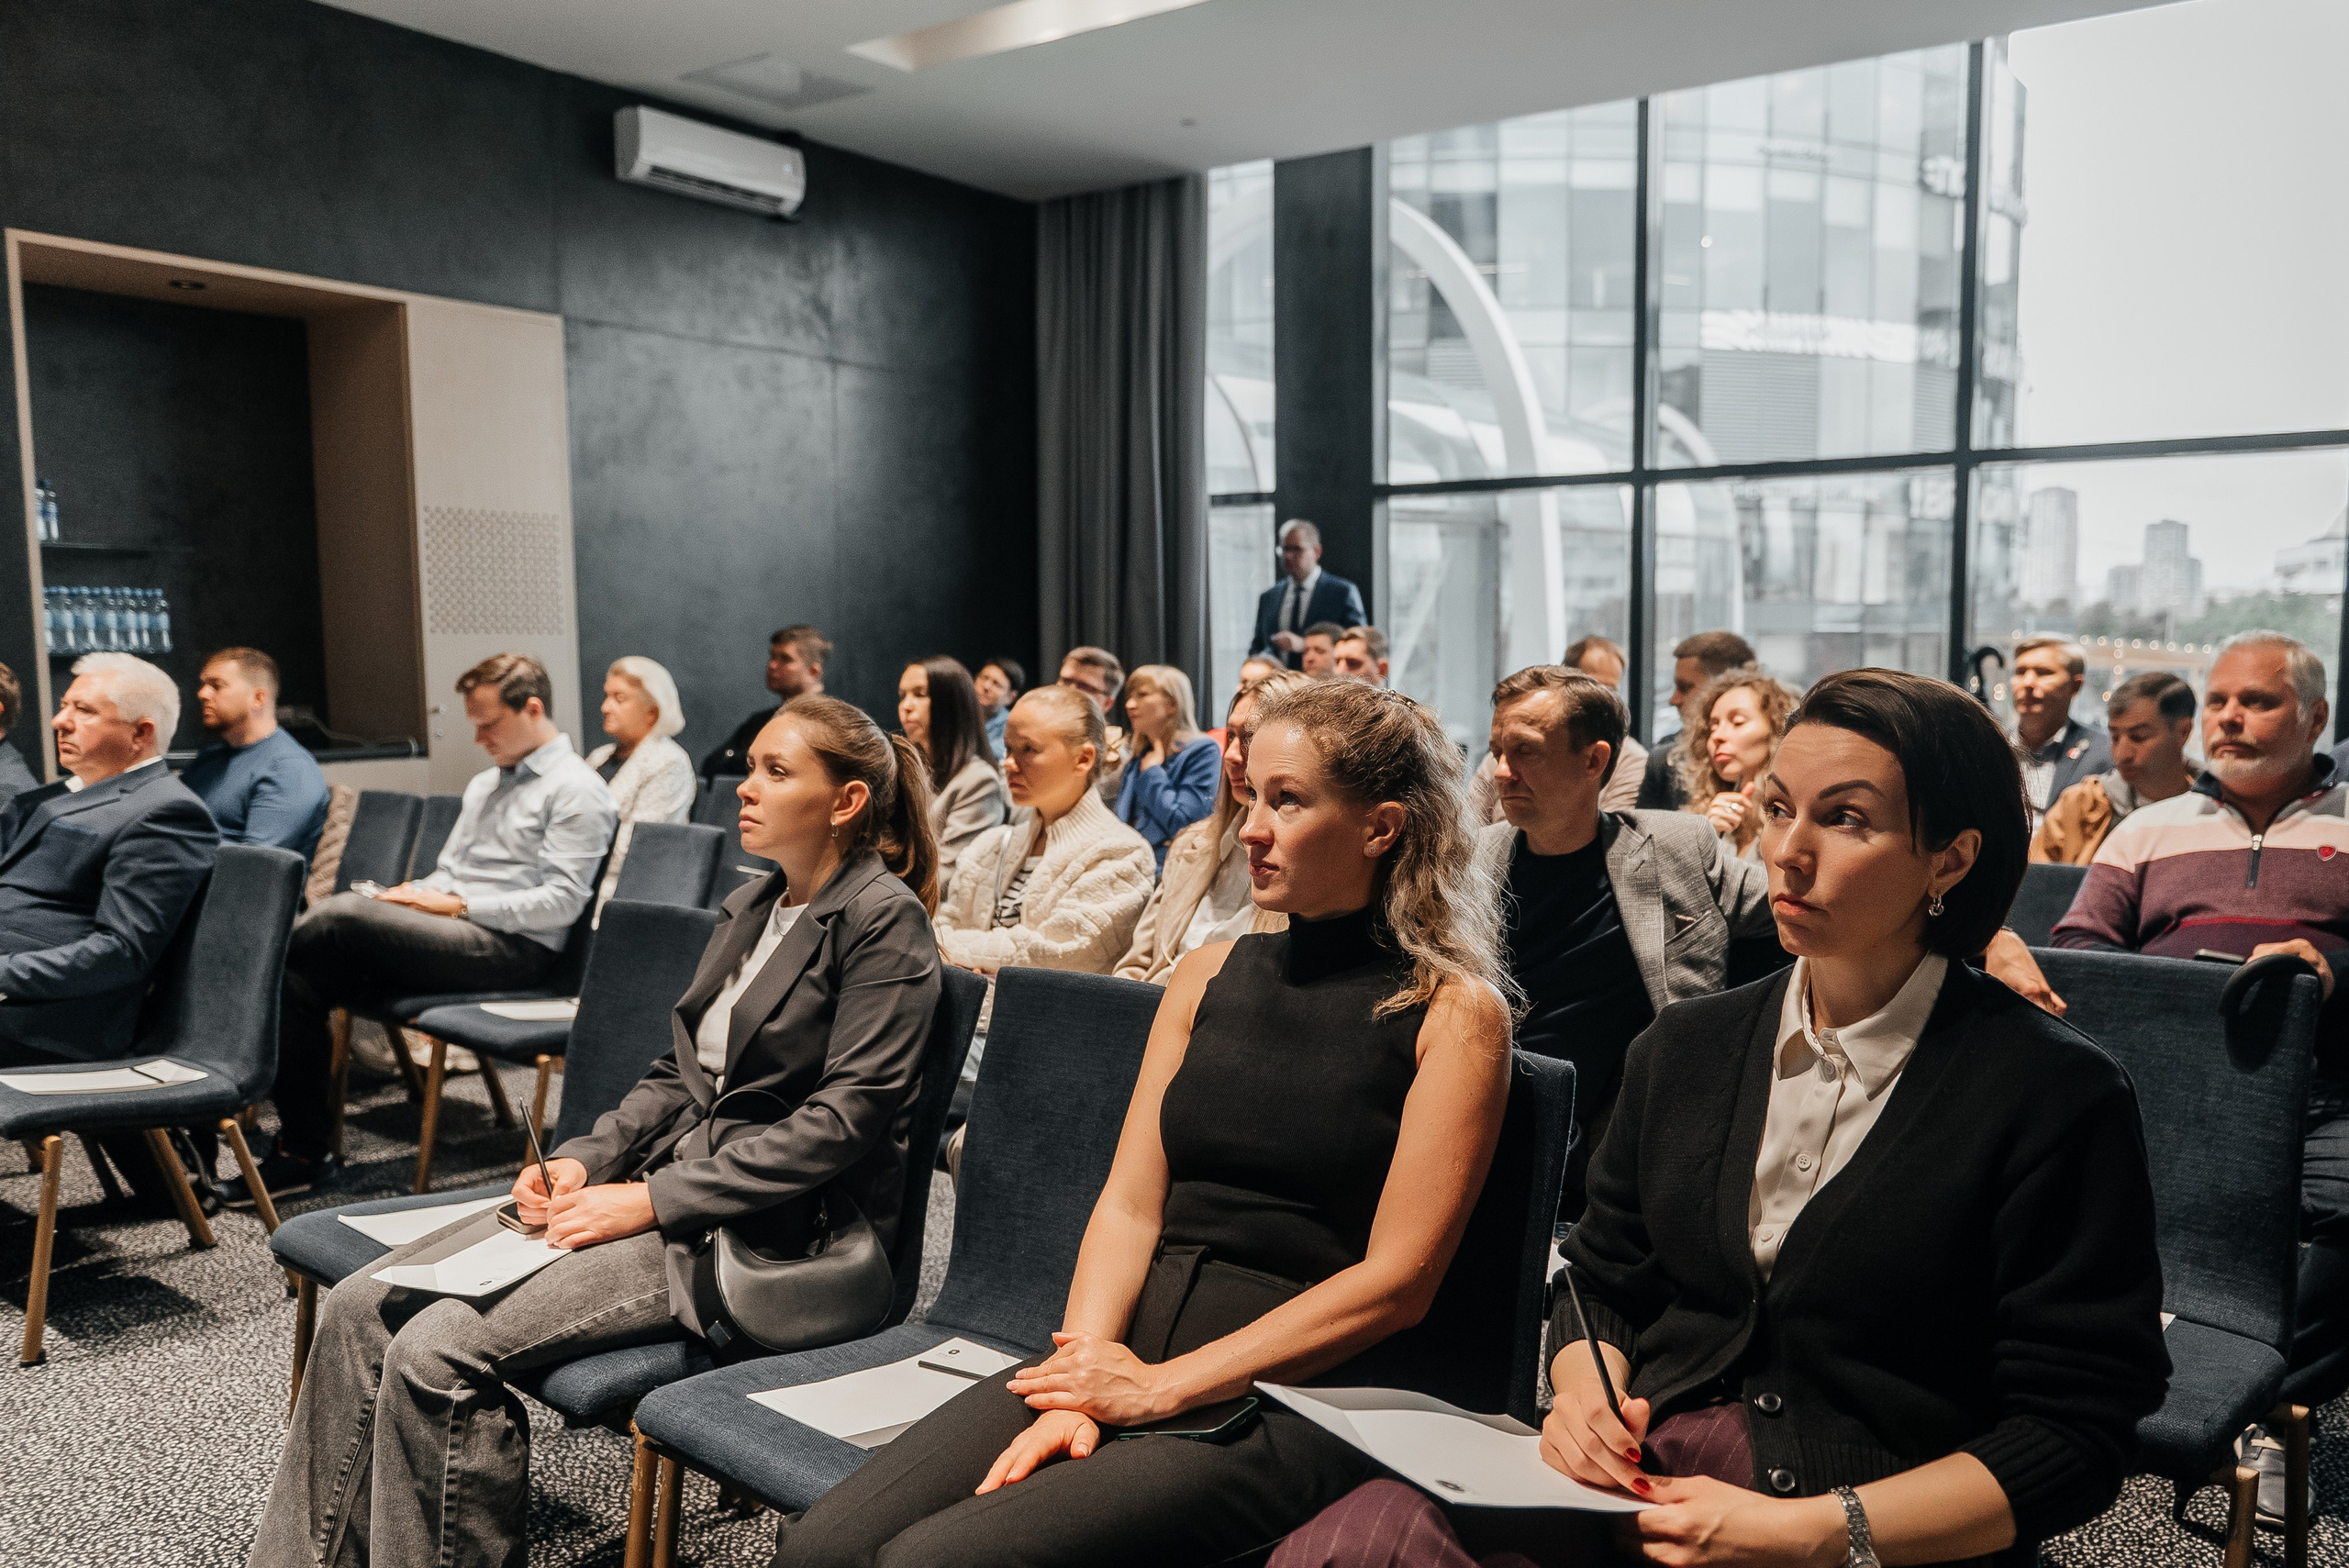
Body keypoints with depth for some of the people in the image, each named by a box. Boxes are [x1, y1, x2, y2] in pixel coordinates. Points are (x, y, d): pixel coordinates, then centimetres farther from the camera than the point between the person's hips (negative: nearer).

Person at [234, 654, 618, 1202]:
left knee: (345, 913, -27)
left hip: (510, 950, -9)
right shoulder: (484, 784, 26)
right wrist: (415, 895, 5)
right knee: (301, 980, -13)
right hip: (448, 935, 9)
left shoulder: (576, 791, -4)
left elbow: (561, 901, -13)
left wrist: (457, 905, -13)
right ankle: (305, 1151, -9)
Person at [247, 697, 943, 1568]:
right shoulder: (749, 907, 15)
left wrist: (653, 1200, -17)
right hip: (670, 1184, 8)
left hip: (768, 1231, -8)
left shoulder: (885, 919, -11)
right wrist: (585, 1160, 1)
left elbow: (842, 1118, -17)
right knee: (361, 1307, -3)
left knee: (437, 1354, -21)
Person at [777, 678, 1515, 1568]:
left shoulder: (1454, 1013, -3)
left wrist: (1162, 1387, -13)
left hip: (1293, 1401, -5)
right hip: (1132, 1346, 5)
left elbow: (1395, 1280, -9)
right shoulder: (1210, 976, 12)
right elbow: (1130, 1204, 8)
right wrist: (1082, 1379, -9)